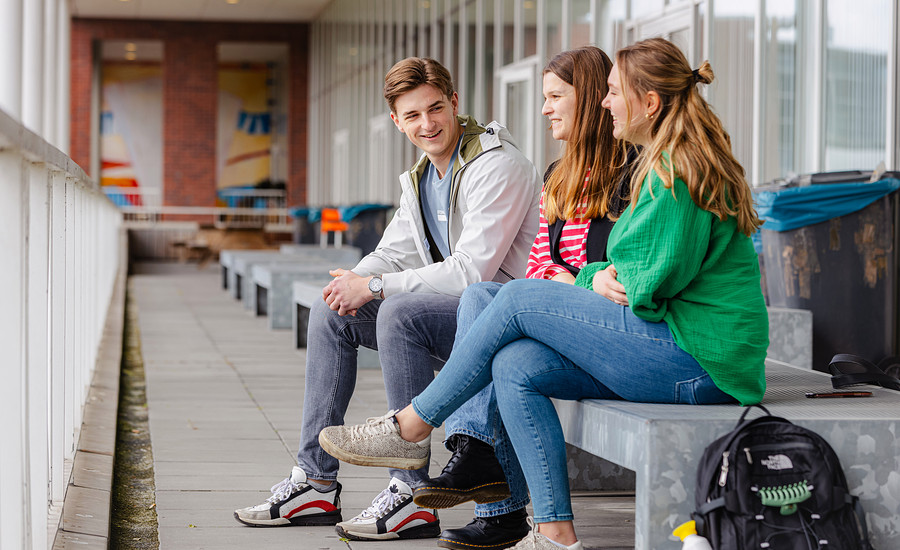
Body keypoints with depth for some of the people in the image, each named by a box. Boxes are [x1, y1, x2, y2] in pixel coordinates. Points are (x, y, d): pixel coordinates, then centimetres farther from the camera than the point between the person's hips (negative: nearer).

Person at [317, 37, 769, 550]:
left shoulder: (676, 170, -13)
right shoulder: (663, 165, 20)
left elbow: (653, 284, -19)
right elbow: (649, 271, 21)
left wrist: (608, 279, 2)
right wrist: (598, 277, 0)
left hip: (697, 362, -10)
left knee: (519, 300, -10)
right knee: (515, 367, -3)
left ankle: (409, 427, 0)